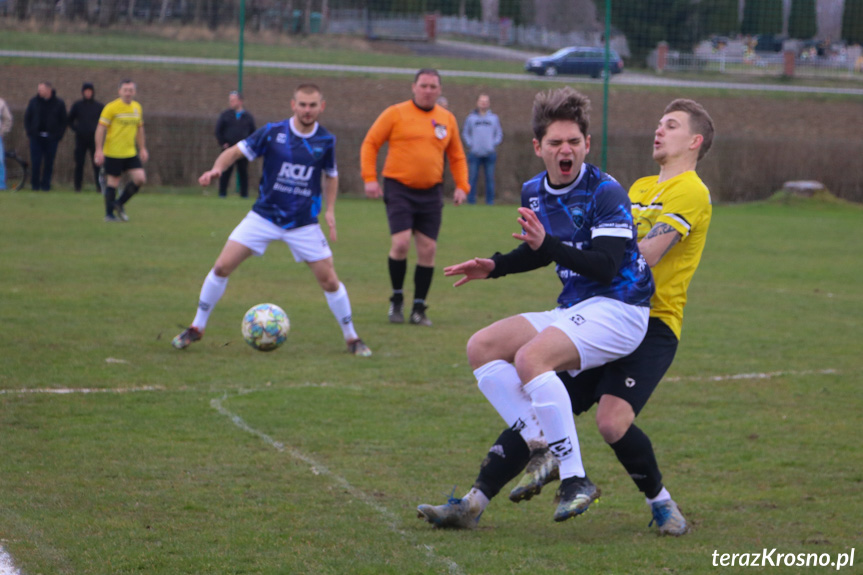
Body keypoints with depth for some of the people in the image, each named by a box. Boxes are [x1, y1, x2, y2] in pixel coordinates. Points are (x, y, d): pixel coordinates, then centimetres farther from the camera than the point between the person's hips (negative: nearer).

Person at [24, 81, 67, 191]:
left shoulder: (59, 103, 2)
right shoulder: (33, 102, 6)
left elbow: (63, 121, 8)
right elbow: (27, 118, 13)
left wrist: (59, 135, -2)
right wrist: (30, 132, 2)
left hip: (52, 138, -1)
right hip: (36, 137, 1)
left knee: (49, 163, 1)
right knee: (35, 162, -4)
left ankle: (45, 185, 9)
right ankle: (35, 185, 5)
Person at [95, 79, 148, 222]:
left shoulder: (137, 107, 10)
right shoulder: (111, 107, -9)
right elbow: (101, 129, -9)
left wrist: (142, 149, 18)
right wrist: (99, 150, -15)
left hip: (131, 152, 6)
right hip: (113, 153, -6)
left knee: (140, 178, -5)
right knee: (113, 182, -1)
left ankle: (120, 204, 13)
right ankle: (109, 214, 11)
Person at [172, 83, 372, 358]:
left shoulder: (326, 140, -3)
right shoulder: (272, 132, -9)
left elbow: (331, 176, 14)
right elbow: (235, 151, -4)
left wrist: (330, 209, 2)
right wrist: (217, 168, -23)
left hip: (303, 223, 1)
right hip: (263, 217, -1)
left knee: (329, 280, -3)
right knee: (222, 267, -8)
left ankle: (351, 338, 16)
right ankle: (196, 328, 8)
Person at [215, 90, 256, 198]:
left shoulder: (248, 117, 9)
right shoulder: (225, 115, 6)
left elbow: (253, 132, 14)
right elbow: (218, 131, 7)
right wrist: (222, 144, -3)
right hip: (228, 148, -1)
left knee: (243, 172, 2)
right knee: (225, 172, -2)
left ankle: (244, 193, 8)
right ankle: (222, 192, 3)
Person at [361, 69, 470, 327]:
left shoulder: (447, 119, 10)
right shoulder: (395, 114, -1)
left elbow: (457, 157, 18)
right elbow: (370, 144, 2)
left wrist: (462, 185, 5)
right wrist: (370, 178, -8)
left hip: (431, 192, 4)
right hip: (399, 189, -4)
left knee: (428, 249, 0)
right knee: (401, 243, -17)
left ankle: (419, 309, 10)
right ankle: (397, 299, 4)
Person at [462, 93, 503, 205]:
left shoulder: (494, 118, 11)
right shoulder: (471, 117, 8)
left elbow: (499, 133, 14)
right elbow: (465, 133, 11)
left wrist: (494, 144, -1)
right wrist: (470, 144, -3)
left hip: (489, 153, 1)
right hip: (474, 153, -1)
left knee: (490, 178, 0)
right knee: (472, 178, -3)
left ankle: (490, 200, 5)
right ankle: (471, 201, 1)